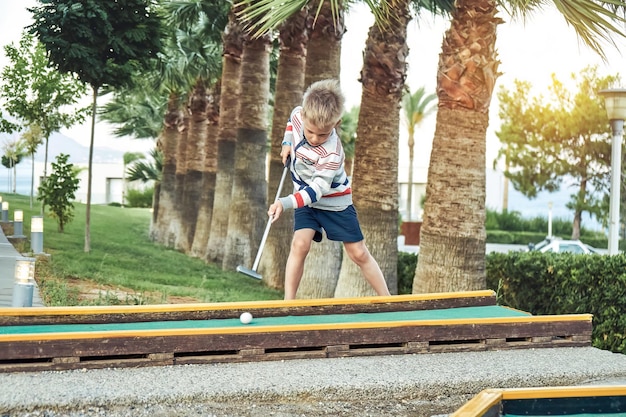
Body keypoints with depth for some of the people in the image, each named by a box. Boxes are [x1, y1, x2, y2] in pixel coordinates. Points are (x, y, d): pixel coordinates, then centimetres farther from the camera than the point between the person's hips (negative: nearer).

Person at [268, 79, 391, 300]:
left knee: (359, 254, 1)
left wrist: (285, 203, -47)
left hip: (334, 201, -4)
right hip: (305, 198, 4)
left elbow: (317, 190, -35)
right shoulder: (299, 115, -18)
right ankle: (288, 303, -17)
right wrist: (287, 143, 1)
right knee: (300, 244, -17)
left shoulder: (331, 154, -35)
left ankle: (386, 298, 15)